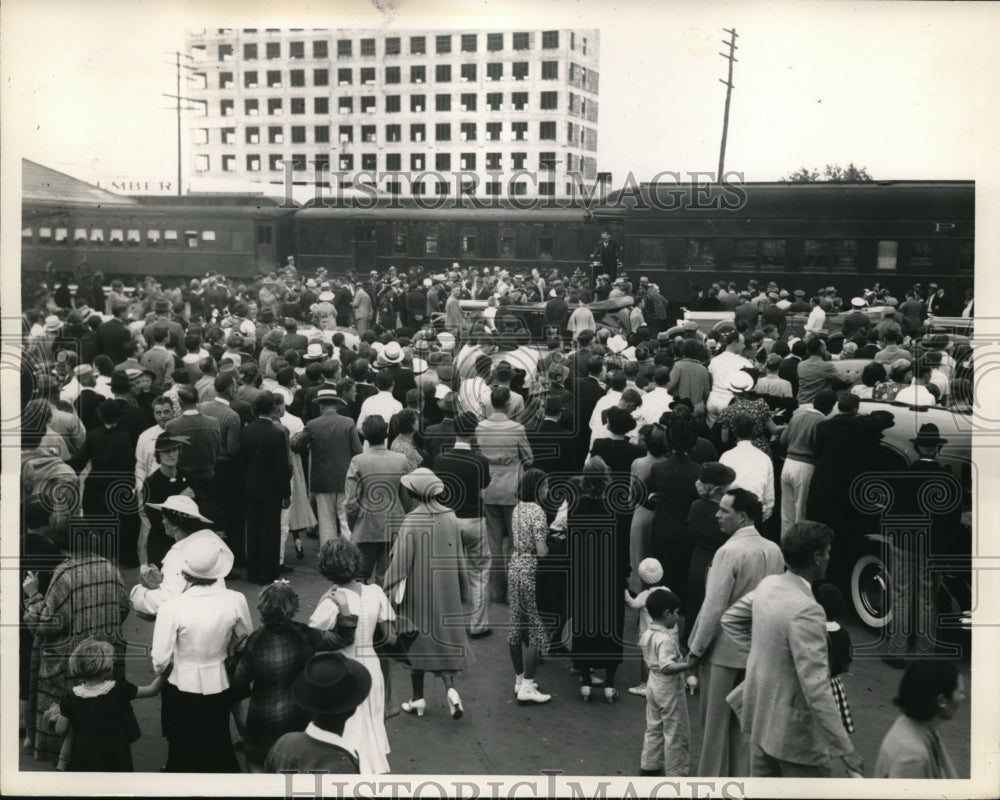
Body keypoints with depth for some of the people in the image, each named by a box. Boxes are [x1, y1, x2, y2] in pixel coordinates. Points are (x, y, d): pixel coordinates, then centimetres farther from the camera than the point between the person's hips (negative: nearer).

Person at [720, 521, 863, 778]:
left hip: (760, 717, 9)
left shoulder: (768, 585, -2)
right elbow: (816, 687, -29)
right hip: (796, 731, -8)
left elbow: (730, 619, 16)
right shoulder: (806, 611, -27)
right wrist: (844, 749, -24)